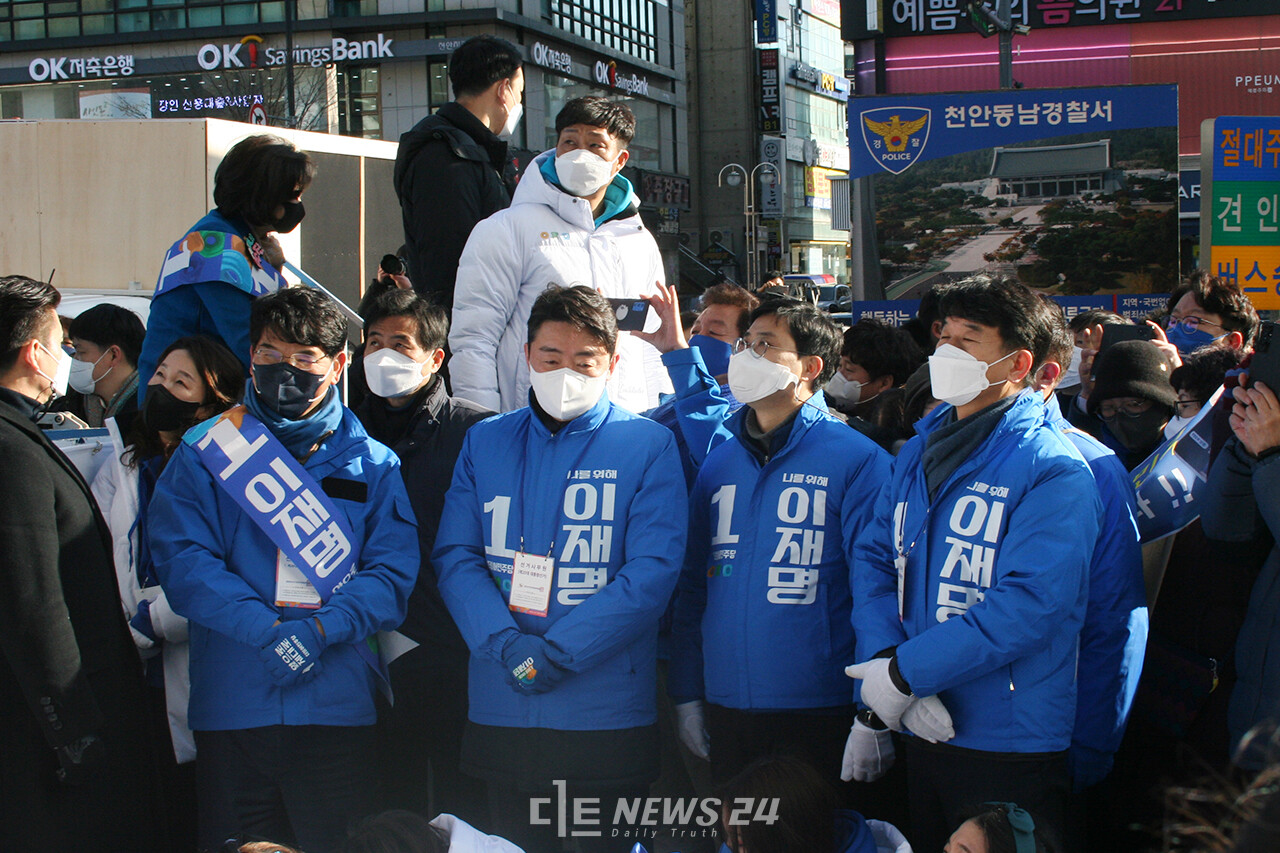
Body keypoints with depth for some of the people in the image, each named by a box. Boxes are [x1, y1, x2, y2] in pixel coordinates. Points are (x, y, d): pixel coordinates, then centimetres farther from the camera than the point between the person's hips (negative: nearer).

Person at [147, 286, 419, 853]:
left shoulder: (372, 464, 9)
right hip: (229, 707, 0)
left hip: (338, 707, 0)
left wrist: (319, 628, -18)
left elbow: (393, 574, -1)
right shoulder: (205, 452, 7)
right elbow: (181, 557, -6)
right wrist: (266, 629, -19)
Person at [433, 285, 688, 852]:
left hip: (607, 714, -3)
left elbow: (653, 571, -10)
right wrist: (507, 645, -15)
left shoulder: (648, 446, -1)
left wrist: (556, 651, -17)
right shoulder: (484, 443, 9)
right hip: (500, 712, 3)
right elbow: (455, 556, 2)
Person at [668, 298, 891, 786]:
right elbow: (693, 585, 13)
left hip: (821, 709, -5)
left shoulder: (858, 461, -6)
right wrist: (687, 695, 10)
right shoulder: (718, 463, 10)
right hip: (727, 707, 5)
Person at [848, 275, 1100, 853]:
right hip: (921, 732, 6)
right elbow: (874, 559, 6)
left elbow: (1030, 604, -22)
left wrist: (905, 672, -21)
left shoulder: (1052, 471, -13)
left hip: (1010, 745, -6)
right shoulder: (918, 454, 10)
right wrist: (882, 659, -13)